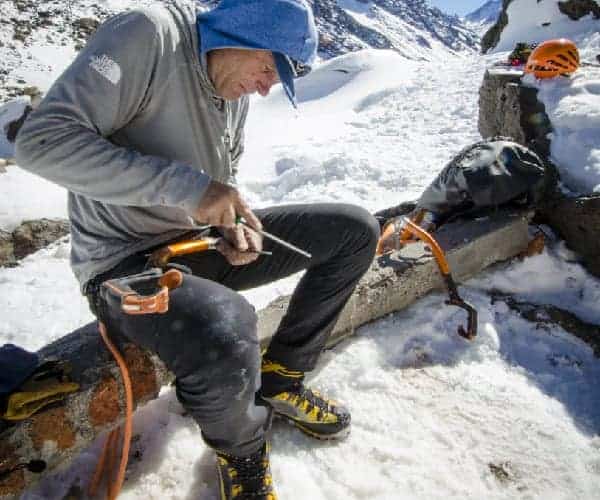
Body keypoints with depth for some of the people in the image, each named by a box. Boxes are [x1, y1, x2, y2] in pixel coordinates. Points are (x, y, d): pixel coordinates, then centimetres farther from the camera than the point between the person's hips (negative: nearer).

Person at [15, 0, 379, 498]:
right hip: (127, 259, -7)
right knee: (226, 340, -39)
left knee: (356, 229, 1)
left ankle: (280, 377, 11)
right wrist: (188, 186, -29)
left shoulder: (237, 90, 8)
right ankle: (241, 448, -2)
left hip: (204, 241, 8)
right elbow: (43, 140, -25)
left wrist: (237, 226, -3)